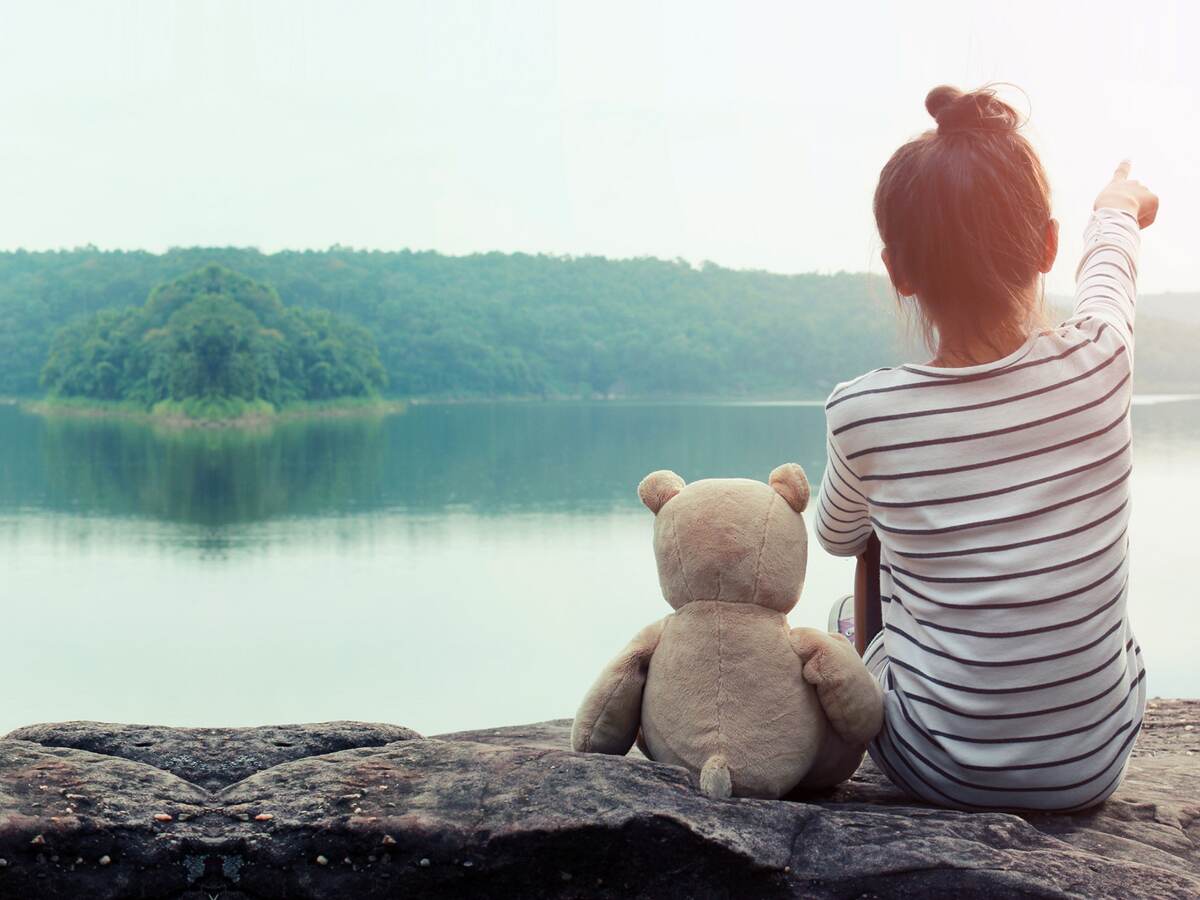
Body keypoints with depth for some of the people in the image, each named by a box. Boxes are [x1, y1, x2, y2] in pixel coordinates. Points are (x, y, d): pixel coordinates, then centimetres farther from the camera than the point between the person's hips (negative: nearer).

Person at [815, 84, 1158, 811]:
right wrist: (1121, 203, 36)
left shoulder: (863, 414, -20)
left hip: (937, 772, -2)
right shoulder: (1099, 364, -15)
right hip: (1097, 766, 2)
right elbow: (1110, 259, 12)